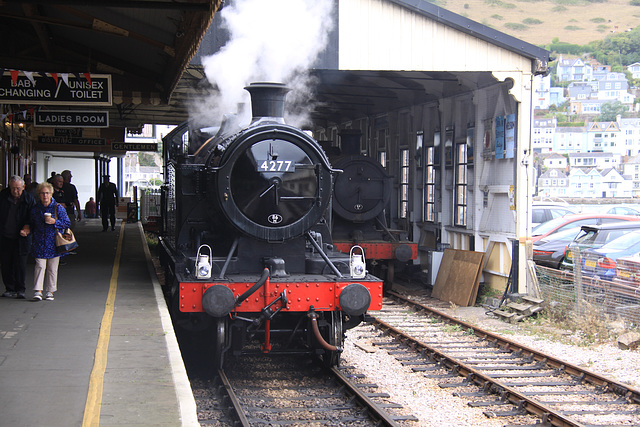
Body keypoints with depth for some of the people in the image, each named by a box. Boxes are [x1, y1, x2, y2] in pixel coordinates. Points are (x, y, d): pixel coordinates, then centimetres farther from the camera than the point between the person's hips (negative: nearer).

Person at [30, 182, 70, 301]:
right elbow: (32, 226, 17)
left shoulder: (58, 208, -1)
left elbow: (67, 223, 0)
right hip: (39, 243, 1)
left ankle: (50, 291, 12)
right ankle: (38, 291, -8)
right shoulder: (35, 209, 6)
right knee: (40, 266, -7)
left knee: (52, 268, 3)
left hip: (54, 243, -1)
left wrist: (54, 222, -15)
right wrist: (32, 241, 12)